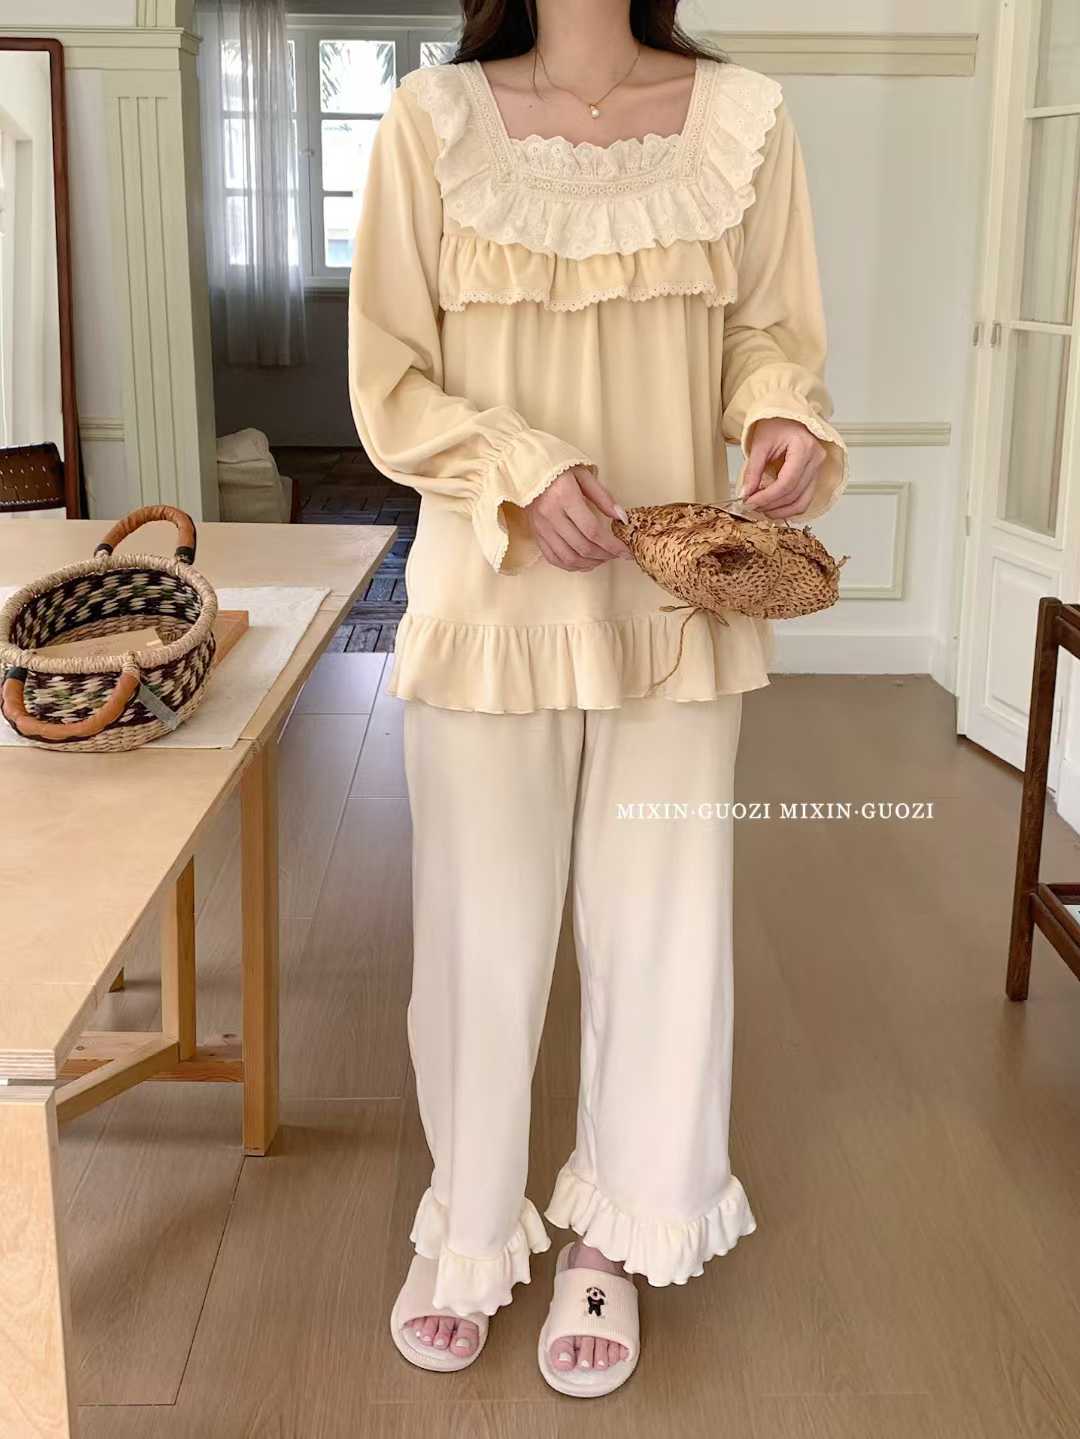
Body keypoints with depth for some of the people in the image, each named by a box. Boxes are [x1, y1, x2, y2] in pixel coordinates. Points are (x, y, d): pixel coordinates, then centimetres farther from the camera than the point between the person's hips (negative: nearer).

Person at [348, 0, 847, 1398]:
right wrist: (525, 471, -18)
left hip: (676, 598, 2)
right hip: (490, 594, -1)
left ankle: (611, 1235, 34)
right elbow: (387, 381, -3)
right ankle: (470, 1225, 33)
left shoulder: (743, 117, 1)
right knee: (483, 927, 9)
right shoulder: (432, 117, -3)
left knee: (658, 922, 11)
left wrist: (784, 417, -13)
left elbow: (771, 332, 9)